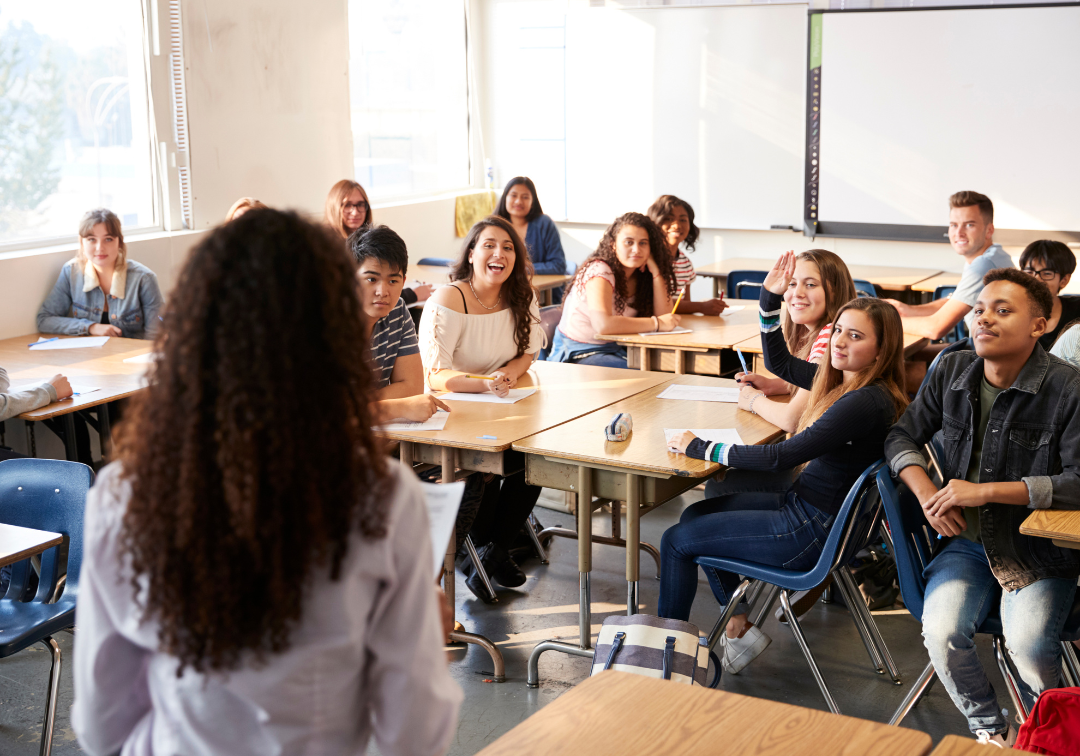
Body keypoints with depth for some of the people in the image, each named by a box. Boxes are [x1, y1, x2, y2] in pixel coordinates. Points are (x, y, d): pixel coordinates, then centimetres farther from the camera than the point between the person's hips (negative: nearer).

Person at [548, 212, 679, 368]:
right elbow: (603, 324, -31)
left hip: (616, 349, 7)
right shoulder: (599, 270, -16)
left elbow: (664, 315, -4)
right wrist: (656, 323, -25)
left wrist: (655, 272, -9)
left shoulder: (640, 275, 6)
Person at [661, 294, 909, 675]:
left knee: (676, 541, 0)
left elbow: (780, 457, -28)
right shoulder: (843, 380, 2)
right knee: (694, 516, 20)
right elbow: (781, 362, 20)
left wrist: (701, 449, -18)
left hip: (813, 532, -10)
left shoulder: (866, 403, -26)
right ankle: (740, 627, 22)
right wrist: (771, 298, 8)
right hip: (801, 502, 10)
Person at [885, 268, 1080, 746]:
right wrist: (926, 493, -7)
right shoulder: (952, 372, 4)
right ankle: (989, 730, 8)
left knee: (1028, 643, -26)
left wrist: (986, 491, -21)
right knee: (941, 634, -21)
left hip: (1039, 550, -3)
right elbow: (903, 437, 12)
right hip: (968, 541, 4)